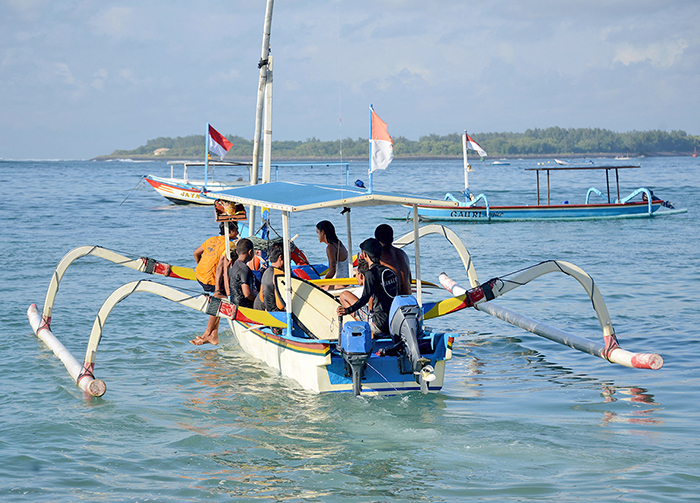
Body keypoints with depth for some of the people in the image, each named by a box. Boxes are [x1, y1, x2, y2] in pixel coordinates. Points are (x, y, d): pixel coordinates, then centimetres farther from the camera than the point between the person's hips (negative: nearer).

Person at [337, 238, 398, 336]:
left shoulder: (371, 273, -12)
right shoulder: (390, 272, 11)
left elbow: (365, 297, -25)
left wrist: (348, 310, -35)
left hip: (379, 326, -8)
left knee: (344, 296, 3)